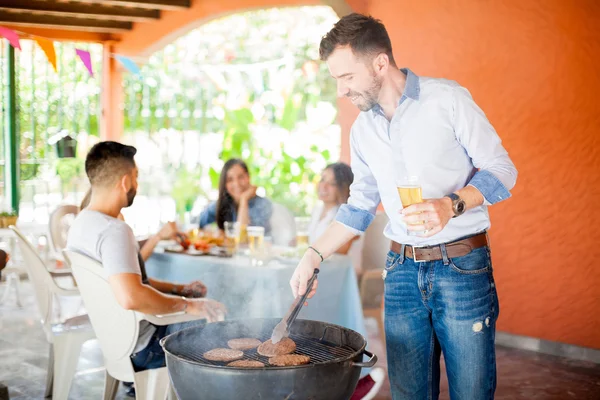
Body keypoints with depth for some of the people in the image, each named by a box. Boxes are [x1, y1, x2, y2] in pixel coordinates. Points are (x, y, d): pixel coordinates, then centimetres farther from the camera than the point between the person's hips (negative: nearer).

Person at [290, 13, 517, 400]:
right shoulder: (362, 129, 10)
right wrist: (314, 255, 10)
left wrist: (451, 205, -23)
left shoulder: (447, 99, -8)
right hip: (402, 270, 5)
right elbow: (360, 207, 18)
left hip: (461, 266, -5)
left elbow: (501, 169, -7)